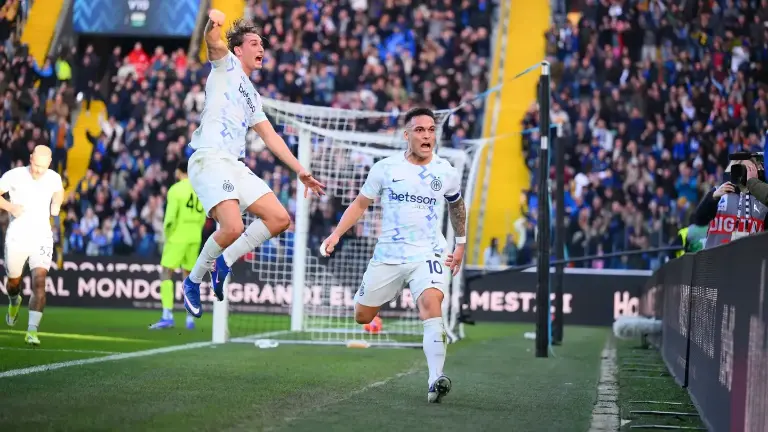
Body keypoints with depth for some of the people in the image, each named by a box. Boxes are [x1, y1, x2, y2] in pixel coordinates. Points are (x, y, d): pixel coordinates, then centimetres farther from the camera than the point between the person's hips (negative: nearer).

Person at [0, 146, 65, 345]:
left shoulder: (54, 178, -1)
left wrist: (56, 204, 1)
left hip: (41, 238, 0)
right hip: (16, 237, 0)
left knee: (39, 282, -17)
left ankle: (32, 330, -18)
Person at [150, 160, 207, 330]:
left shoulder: (176, 189, -9)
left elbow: (171, 216, -14)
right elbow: (202, 217, 9)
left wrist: (167, 232, 1)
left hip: (178, 236, -6)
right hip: (195, 237, 6)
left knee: (166, 273, -3)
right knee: (189, 276, 13)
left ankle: (167, 316, -14)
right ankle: (190, 318, 11)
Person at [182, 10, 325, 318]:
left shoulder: (253, 97, 28)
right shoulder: (227, 65, 8)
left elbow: (270, 136, 28)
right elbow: (214, 42, -15)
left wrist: (300, 171, 21)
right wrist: (213, 23, -39)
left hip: (235, 166, 8)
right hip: (209, 159, -8)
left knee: (279, 219, -2)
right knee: (233, 227, -24)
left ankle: (224, 263, 9)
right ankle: (194, 280, -2)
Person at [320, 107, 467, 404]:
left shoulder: (446, 173, 2)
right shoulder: (385, 168, -2)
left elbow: (457, 205, 23)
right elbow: (360, 204, 8)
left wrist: (461, 245, 21)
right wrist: (337, 234, -4)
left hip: (428, 255, -1)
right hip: (388, 255, 1)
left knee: (431, 304, -28)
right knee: (362, 316, 7)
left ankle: (436, 381, -36)